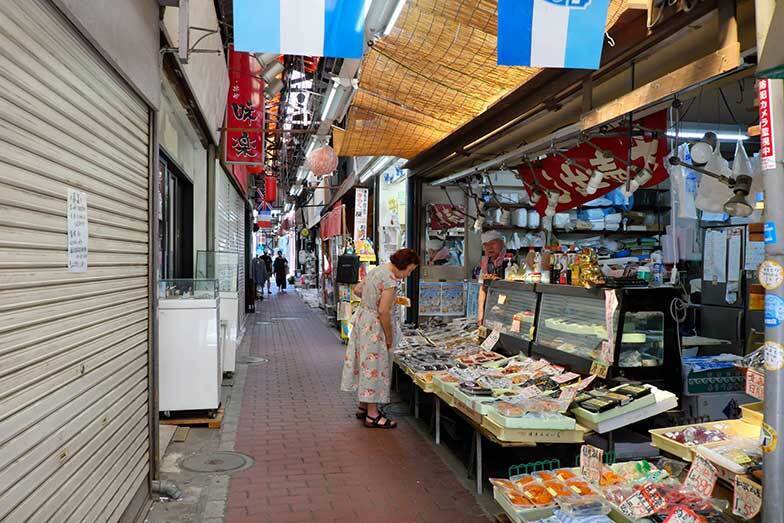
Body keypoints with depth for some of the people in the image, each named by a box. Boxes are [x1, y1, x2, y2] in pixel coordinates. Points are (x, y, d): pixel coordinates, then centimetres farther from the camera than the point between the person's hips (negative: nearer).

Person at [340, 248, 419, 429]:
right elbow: (383, 311, -23)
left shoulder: (377, 270, 9)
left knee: (366, 364, 17)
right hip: (374, 327, -10)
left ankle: (364, 407, 29)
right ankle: (372, 415, 6)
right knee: (375, 367, -2)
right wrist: (389, 337, -14)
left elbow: (357, 290, 18)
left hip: (362, 317, 10)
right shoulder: (390, 280, -21)